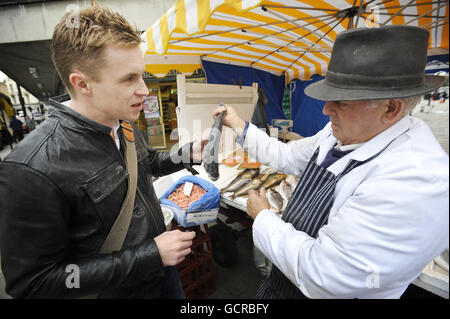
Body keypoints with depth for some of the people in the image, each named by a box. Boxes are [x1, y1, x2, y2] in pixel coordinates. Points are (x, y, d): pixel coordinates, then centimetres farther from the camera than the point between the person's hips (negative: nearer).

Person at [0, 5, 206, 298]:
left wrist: (187, 154, -5)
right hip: (119, 290, -6)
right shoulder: (31, 171, -30)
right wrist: (150, 254, -28)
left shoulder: (124, 125, -8)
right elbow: (33, 282, -23)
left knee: (179, 296, 29)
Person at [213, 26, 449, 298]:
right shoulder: (341, 132, -8)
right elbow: (288, 157, 5)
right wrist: (238, 125, 5)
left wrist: (263, 216, -20)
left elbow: (321, 278, -33)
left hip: (314, 290, -6)